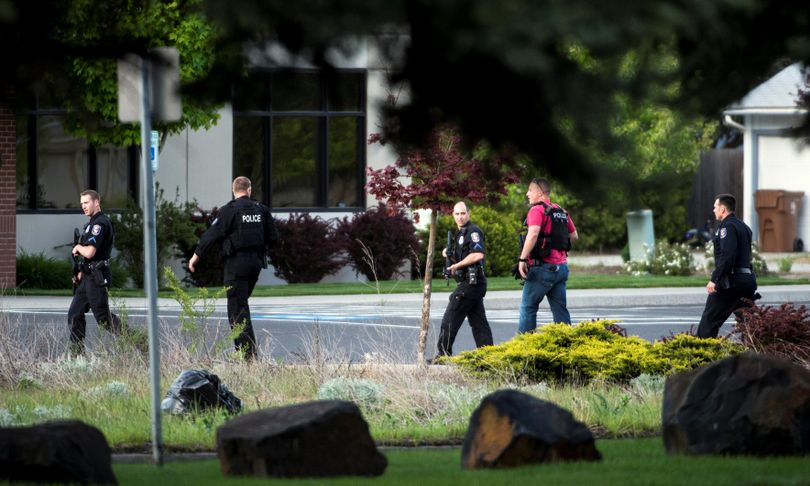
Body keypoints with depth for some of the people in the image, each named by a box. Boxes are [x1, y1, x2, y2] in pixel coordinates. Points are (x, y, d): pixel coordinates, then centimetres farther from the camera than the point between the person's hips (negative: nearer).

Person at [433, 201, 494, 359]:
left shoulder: (473, 231, -11)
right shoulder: (461, 233, 20)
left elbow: (478, 254, -24)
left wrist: (456, 265, -17)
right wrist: (449, 253, 7)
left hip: (470, 282, -10)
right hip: (474, 283, 10)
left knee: (450, 319, -8)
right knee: (478, 321, 9)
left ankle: (443, 354, -6)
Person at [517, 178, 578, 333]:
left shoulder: (537, 210, -9)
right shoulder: (561, 212, 15)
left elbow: (533, 234, -24)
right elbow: (574, 236, 24)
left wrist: (522, 259, -22)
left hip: (543, 266, -7)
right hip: (561, 267, 7)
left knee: (528, 307, -1)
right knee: (560, 309, 8)